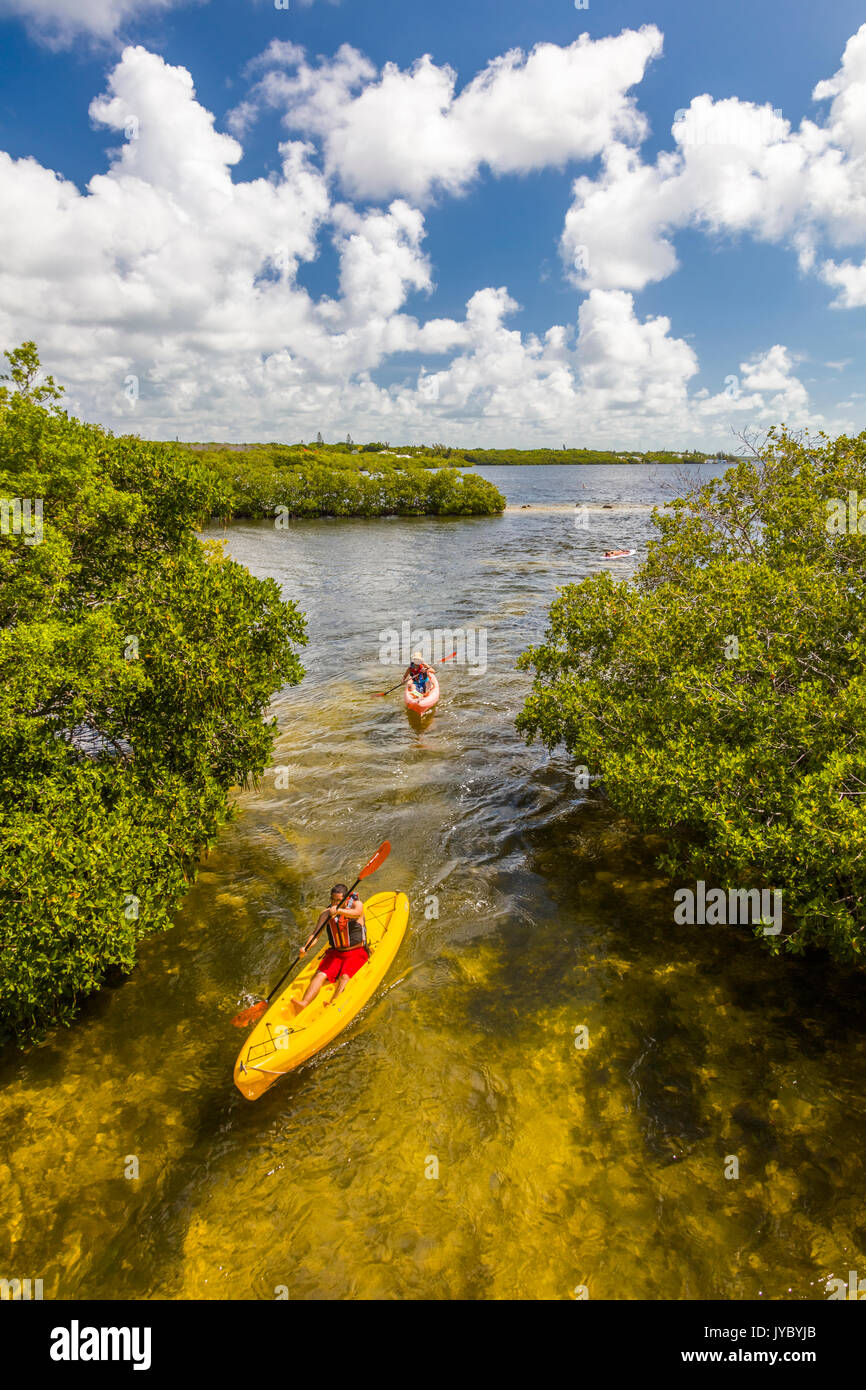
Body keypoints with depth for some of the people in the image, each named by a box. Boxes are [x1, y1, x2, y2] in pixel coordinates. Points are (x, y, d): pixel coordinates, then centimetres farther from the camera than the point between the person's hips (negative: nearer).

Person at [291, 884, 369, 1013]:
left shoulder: (357, 904, -9)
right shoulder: (326, 913, 1)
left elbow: (356, 913, -34)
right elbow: (315, 933, -5)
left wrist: (339, 911, -52)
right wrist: (305, 947, -26)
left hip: (356, 953, -2)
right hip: (335, 953, 3)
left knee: (345, 976, -28)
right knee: (320, 974, -21)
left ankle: (333, 1004, -45)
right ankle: (304, 1003, -37)